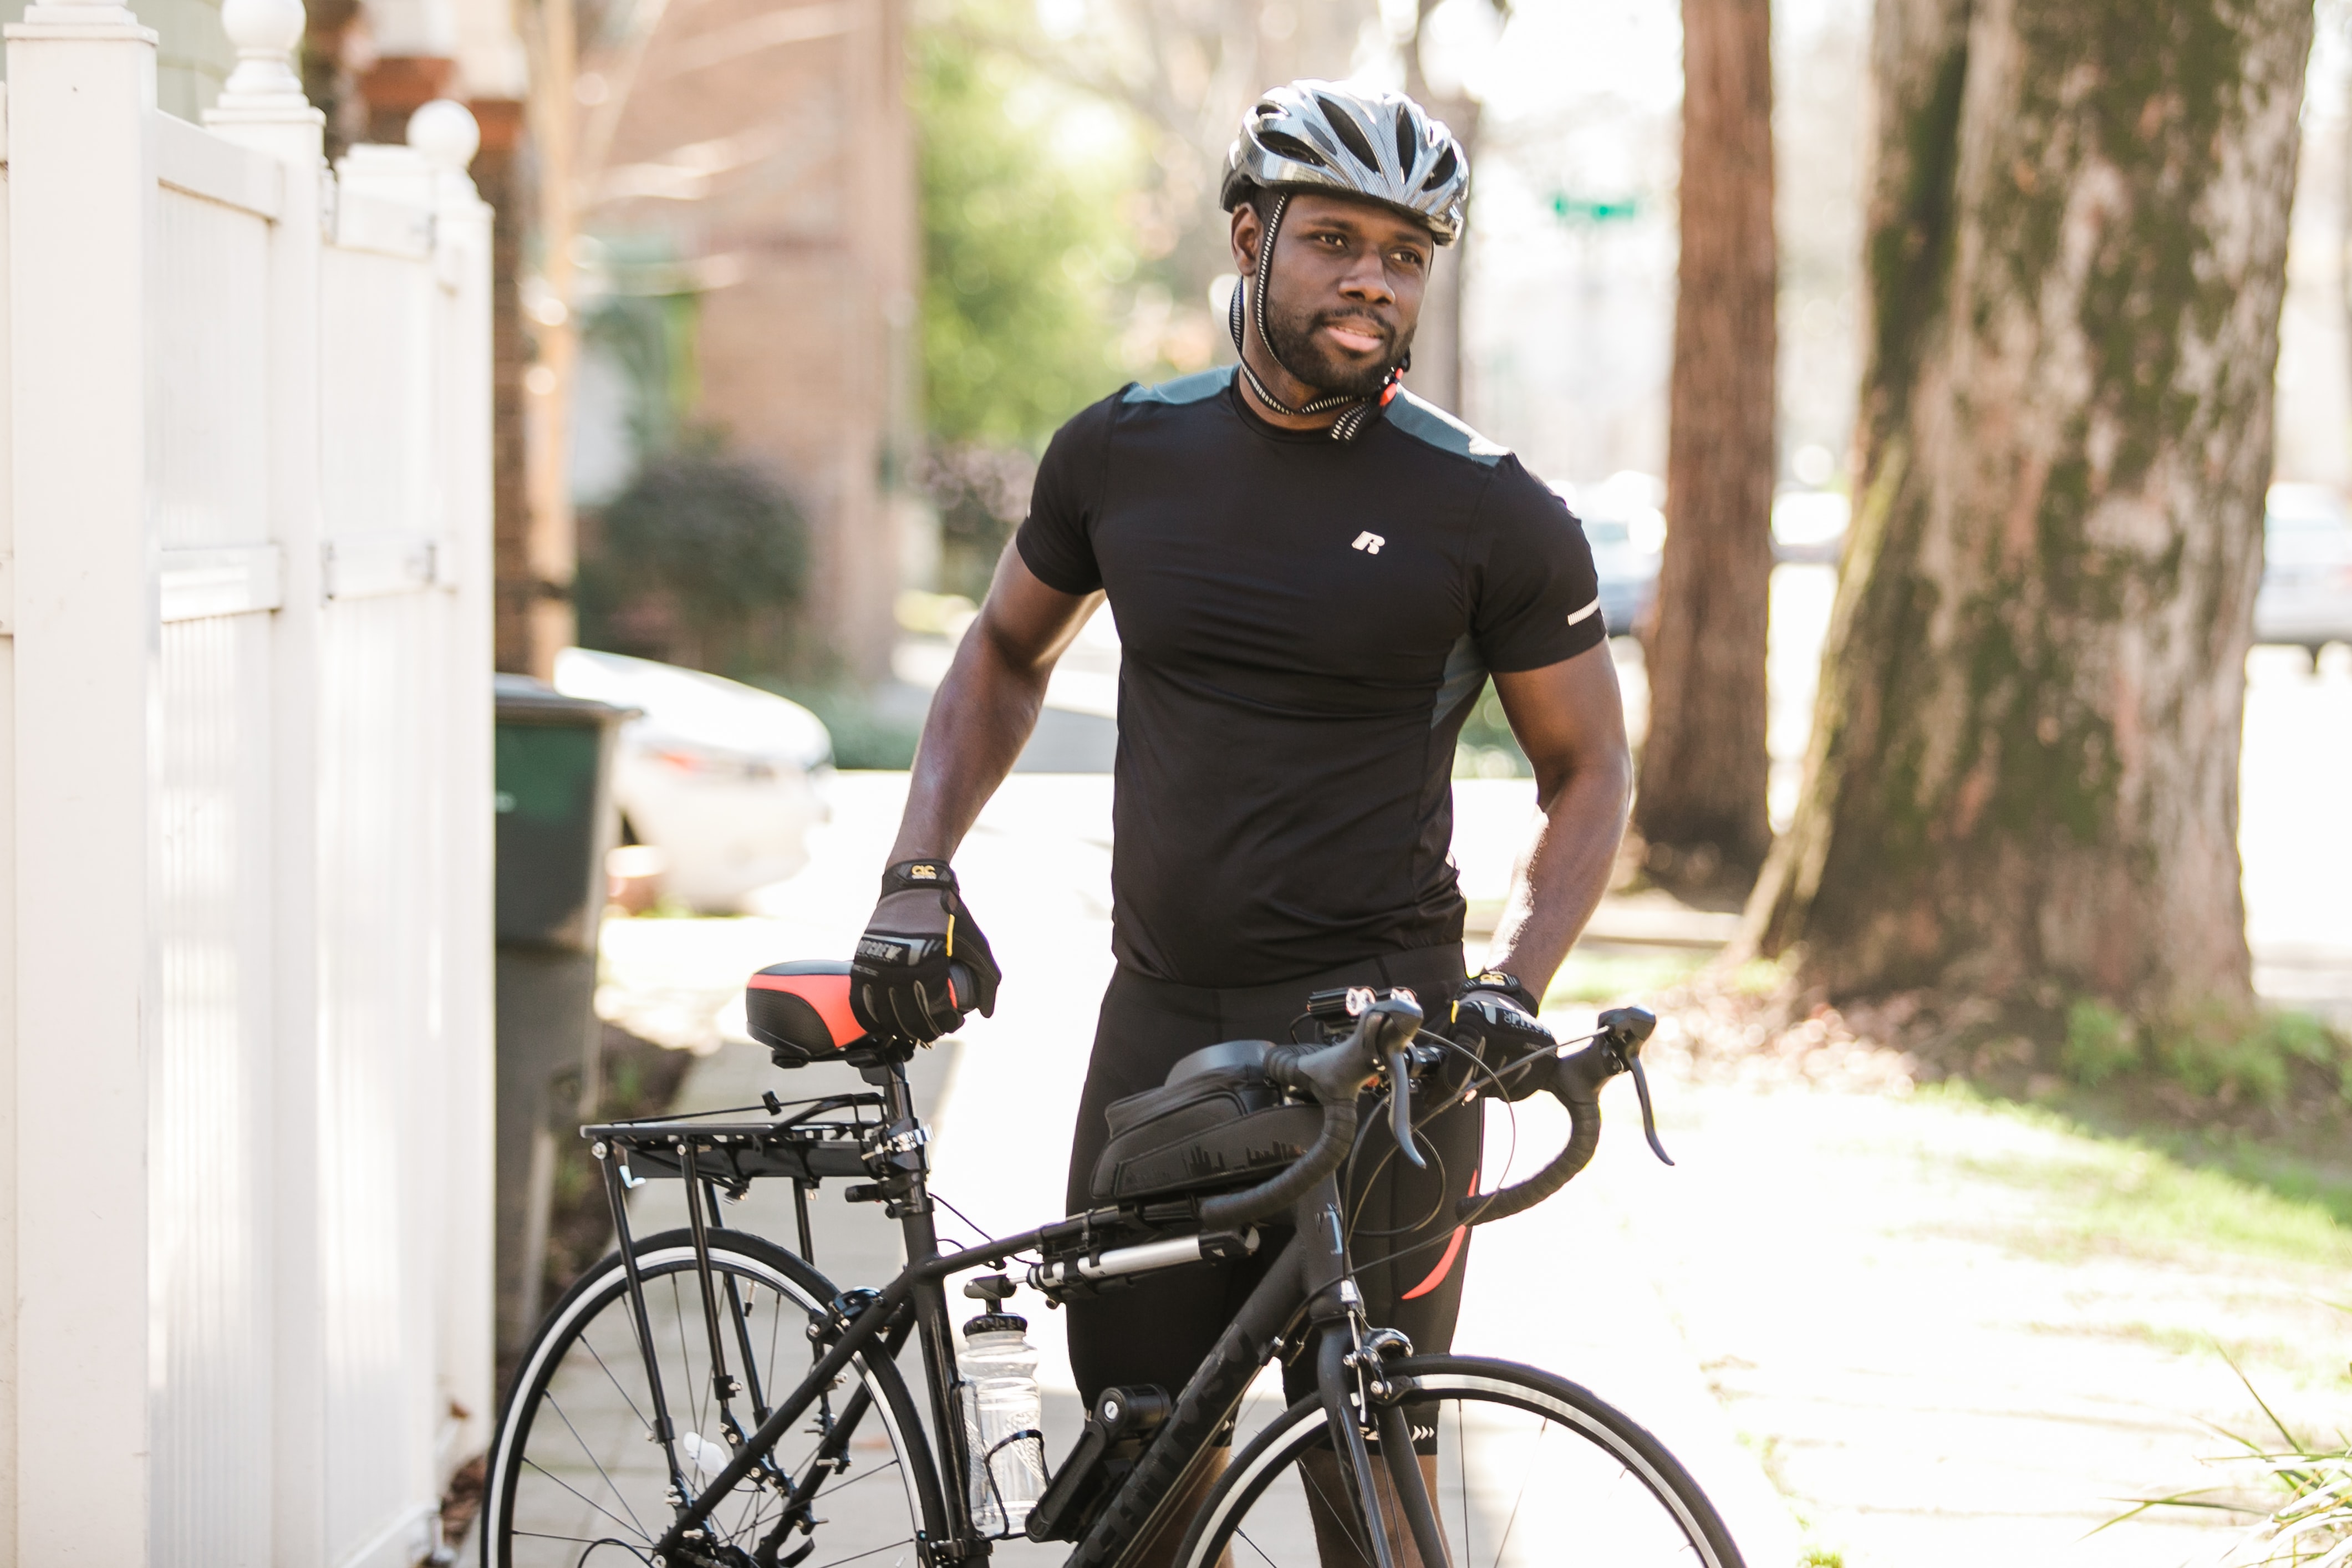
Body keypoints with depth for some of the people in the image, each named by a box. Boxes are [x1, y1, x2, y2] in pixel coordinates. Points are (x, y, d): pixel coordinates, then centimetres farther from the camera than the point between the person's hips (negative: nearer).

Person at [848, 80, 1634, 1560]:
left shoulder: (1492, 513, -4)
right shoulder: (1125, 451, 6)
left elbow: (1590, 768, 4)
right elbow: (1006, 657, 21)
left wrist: (1511, 984, -11)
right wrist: (918, 874, 8)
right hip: (1161, 1027, 4)